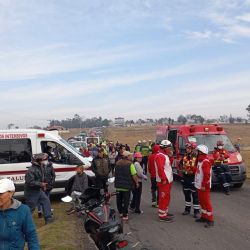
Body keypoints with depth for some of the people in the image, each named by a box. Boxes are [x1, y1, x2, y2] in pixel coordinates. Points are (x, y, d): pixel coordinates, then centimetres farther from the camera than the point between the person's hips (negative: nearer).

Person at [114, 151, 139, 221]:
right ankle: (124, 215, 4)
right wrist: (137, 183, 0)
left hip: (118, 185, 5)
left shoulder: (117, 163, 5)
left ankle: (120, 212, 30)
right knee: (126, 200, 2)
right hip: (127, 186, -5)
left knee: (119, 199, 18)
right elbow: (134, 175, -15)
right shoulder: (130, 164, -13)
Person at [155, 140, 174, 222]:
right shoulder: (160, 156, -18)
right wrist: (164, 179, -25)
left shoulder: (165, 155, 17)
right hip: (164, 181, -11)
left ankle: (165, 212, 33)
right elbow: (160, 169, -25)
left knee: (167, 197, 20)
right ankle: (162, 216, -1)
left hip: (168, 180, 11)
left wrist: (170, 156, 11)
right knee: (163, 198, -6)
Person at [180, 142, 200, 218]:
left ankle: (196, 211, 10)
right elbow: (181, 164, 22)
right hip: (185, 177, 7)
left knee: (195, 195, 1)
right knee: (186, 194, 16)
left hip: (193, 178, -7)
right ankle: (187, 209, 29)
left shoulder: (196, 157, -15)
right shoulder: (185, 156, 7)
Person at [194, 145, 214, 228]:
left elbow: (207, 174, -25)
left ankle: (210, 220, 1)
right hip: (199, 185, 10)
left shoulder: (206, 161, -20)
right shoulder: (200, 160, 12)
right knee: (202, 201, 18)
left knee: (206, 202, -5)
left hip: (204, 186, -10)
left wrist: (204, 185, -24)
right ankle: (204, 217, 29)